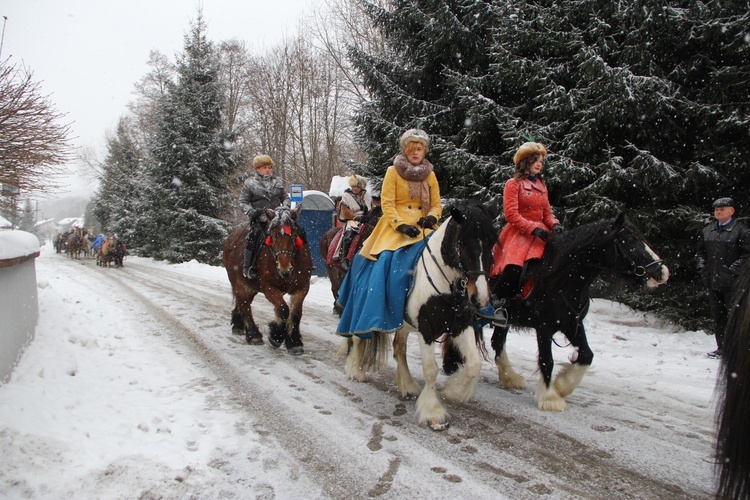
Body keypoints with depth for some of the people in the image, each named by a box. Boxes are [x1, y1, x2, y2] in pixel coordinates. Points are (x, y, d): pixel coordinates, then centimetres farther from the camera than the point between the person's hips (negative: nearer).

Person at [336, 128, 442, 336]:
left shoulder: (430, 175, 14)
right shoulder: (393, 172, 3)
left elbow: (437, 205, 13)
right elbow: (387, 204, -4)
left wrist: (431, 217, -9)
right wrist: (402, 226, -18)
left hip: (423, 229, 4)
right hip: (396, 228, -4)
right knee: (386, 262, -23)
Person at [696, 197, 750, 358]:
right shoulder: (707, 231, 12)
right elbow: (700, 251, 17)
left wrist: (732, 270, -17)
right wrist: (702, 267, 2)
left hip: (732, 283, -6)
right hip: (713, 281, 6)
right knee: (718, 316, 13)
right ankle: (721, 348, 23)